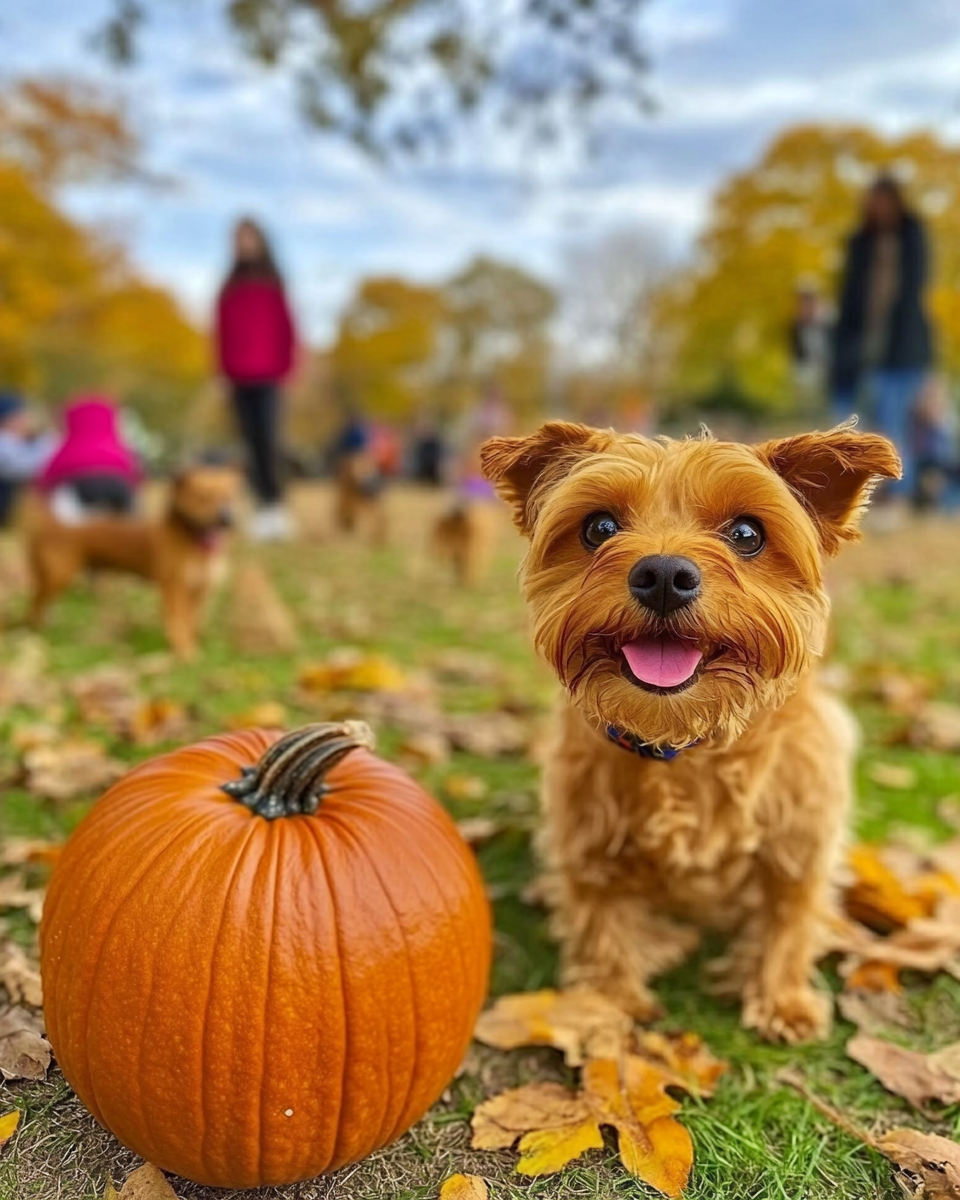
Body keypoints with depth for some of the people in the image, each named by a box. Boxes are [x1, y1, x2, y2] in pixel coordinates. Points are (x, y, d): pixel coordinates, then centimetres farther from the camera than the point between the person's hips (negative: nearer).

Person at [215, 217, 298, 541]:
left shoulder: (271, 283, 5)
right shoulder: (230, 285, 17)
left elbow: (285, 326, 2)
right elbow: (223, 328, 16)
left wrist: (282, 366, -5)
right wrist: (225, 366, 7)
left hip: (267, 376, -4)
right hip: (239, 377, 4)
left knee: (267, 438, -12)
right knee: (250, 441, 2)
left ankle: (276, 506, -11)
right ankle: (263, 505, 5)